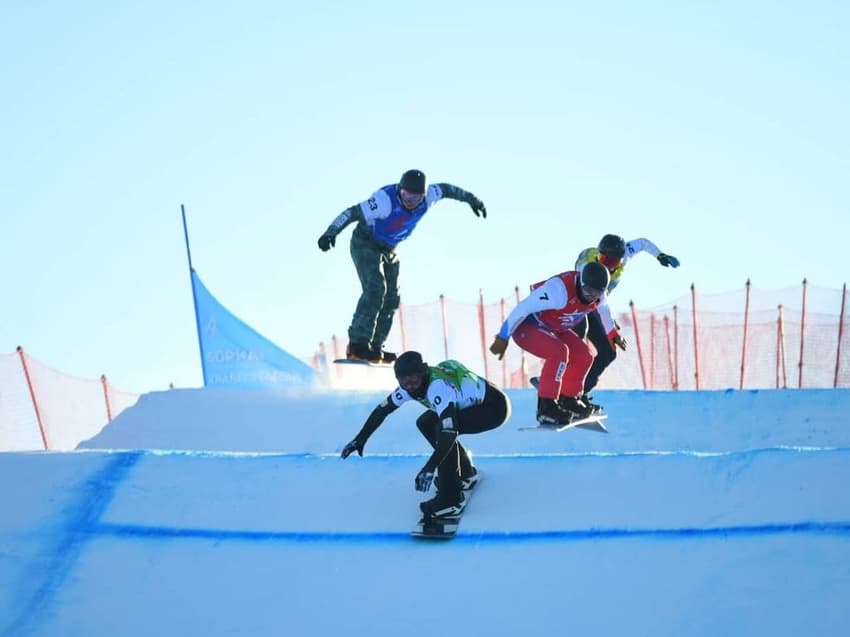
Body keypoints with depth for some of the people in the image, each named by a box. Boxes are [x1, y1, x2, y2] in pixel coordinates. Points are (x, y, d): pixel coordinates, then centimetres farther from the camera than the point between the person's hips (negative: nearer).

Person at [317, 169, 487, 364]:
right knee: (375, 289, -25)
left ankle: (375, 348, 9)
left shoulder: (427, 196, -16)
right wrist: (330, 233, -46)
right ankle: (358, 344, -27)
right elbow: (353, 212, -34)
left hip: (389, 250, 7)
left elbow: (446, 189, 5)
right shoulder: (386, 200, -34)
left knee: (391, 299, 3)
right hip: (365, 244, -7)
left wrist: (471, 199, 19)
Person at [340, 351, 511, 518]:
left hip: (494, 407, -9)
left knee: (443, 430, -26)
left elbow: (449, 432, -43)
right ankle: (466, 473, 24)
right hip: (474, 402, 9)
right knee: (426, 424, 10)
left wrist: (429, 469, -48)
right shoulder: (410, 386, -9)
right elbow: (383, 409, 3)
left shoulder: (438, 387, -35)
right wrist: (360, 440, 4)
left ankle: (451, 498, -17)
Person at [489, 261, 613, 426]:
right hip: (527, 327, -8)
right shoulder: (559, 290, -36)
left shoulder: (598, 295, -10)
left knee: (585, 355, 0)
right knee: (559, 351, -30)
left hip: (553, 329, 8)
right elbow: (523, 308, -31)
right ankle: (546, 407, -24)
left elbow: (602, 308, 16)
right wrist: (503, 337, -26)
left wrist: (612, 332, 31)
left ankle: (568, 399, 20)